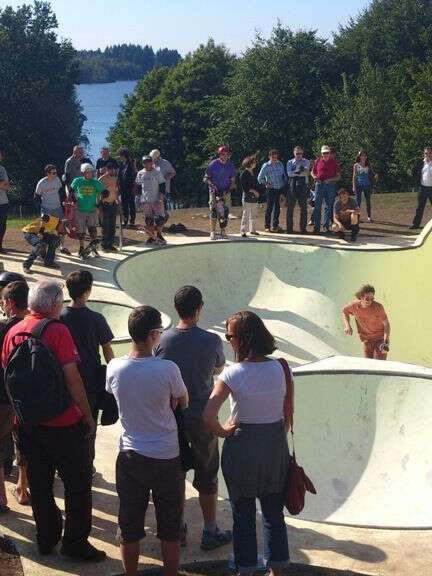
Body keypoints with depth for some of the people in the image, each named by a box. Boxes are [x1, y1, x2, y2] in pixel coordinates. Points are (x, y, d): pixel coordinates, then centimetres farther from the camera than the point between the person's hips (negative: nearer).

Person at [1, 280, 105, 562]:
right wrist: (87, 414, -9)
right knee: (78, 483, 8)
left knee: (39, 483, 17)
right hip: (63, 422, -6)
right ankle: (75, 542, 14)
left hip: (28, 423, 6)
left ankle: (47, 538, 28)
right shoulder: (57, 330, -16)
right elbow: (72, 378, -19)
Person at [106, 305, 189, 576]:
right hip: (167, 457, -2)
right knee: (170, 527, 14)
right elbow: (183, 402, -2)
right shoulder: (168, 369, -19)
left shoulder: (114, 368, -10)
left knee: (130, 526, 15)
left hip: (131, 457, 2)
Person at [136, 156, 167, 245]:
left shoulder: (157, 173, -2)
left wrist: (161, 198, -11)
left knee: (160, 218, -7)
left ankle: (159, 235, 11)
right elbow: (138, 186, 15)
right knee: (148, 220, 5)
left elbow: (162, 186, -2)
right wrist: (139, 197, 9)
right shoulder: (140, 174, 5)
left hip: (156, 200, -2)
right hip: (145, 201, 2)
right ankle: (151, 237, 14)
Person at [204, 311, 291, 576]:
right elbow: (288, 414, 1)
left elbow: (209, 415, -24)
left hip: (242, 445, -3)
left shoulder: (233, 374, -17)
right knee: (274, 512, 17)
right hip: (276, 444, 3)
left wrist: (223, 432, -6)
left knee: (243, 514, 12)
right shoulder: (280, 368, -7)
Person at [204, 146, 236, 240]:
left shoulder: (230, 165, 4)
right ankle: (212, 232, -5)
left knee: (225, 211, -2)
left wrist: (229, 189, -6)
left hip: (225, 191, 3)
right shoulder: (213, 164, -5)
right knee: (213, 210, -10)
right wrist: (212, 185, -16)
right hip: (214, 190, -3)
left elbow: (232, 180, 9)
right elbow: (206, 178, -1)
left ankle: (223, 231, 10)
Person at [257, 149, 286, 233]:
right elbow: (260, 178, -3)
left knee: (277, 208, 9)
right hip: (271, 189, -4)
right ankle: (267, 226, 1)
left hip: (280, 189, 4)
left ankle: (275, 225, 19)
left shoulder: (280, 164, 8)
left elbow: (284, 175, 18)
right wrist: (266, 184, -10)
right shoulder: (266, 166, -5)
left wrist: (285, 183, 10)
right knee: (269, 207, -4)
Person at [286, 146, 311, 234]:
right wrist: (298, 172, -19)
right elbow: (289, 173, -2)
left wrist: (295, 172, -28)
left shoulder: (306, 162, 9)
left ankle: (303, 228, 5)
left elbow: (307, 171, -10)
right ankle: (289, 228, 6)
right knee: (290, 207, 1)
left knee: (303, 207, -1)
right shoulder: (290, 162, 14)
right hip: (292, 184, 1)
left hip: (302, 184, -1)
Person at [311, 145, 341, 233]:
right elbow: (312, 172, 18)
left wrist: (329, 180, -11)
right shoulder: (317, 161, 7)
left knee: (329, 206, 4)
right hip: (319, 185, 0)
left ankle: (326, 226, 12)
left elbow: (338, 176, 5)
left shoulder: (334, 162, 4)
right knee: (317, 206, -2)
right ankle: (316, 226, 1)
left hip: (330, 185, 0)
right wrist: (315, 177, -5)